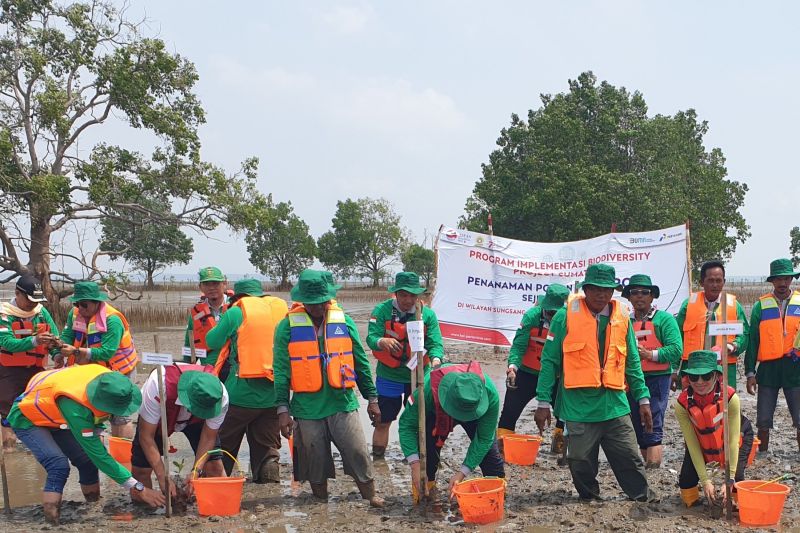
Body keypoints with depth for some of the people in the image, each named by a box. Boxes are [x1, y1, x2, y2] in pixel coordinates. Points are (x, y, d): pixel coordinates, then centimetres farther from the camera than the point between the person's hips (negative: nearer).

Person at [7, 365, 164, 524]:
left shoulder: (107, 379, -26)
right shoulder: (76, 409, -44)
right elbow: (99, 455, -36)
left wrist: (96, 433, -4)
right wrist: (138, 488, -35)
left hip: (54, 416, 7)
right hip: (27, 417, -7)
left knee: (87, 460, -3)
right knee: (59, 466, -26)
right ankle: (51, 523, -18)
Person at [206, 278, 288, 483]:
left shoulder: (236, 312, -3)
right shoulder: (282, 309, 9)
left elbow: (212, 341, 4)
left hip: (241, 394, -3)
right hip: (273, 395, 3)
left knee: (223, 447, 12)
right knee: (267, 449, 10)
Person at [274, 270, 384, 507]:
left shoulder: (344, 322, 4)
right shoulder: (288, 327, -2)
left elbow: (361, 363, 10)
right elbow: (281, 371, -1)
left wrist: (372, 398, 9)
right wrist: (283, 409, -5)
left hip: (343, 403, 1)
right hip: (307, 409, -1)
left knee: (358, 452, -2)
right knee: (315, 459, 9)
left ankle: (371, 496, 15)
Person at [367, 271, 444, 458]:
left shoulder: (427, 314, -6)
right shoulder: (382, 310, -10)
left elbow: (435, 343, -14)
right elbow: (371, 338, -20)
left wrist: (436, 361, -36)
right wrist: (383, 341, -44)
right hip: (389, 376, -1)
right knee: (383, 421, 7)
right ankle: (377, 459, 20)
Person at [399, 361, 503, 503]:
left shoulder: (490, 394, -42)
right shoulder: (427, 389, -46)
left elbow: (483, 438, -31)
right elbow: (407, 424, -34)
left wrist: (462, 473, -35)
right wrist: (415, 465, -44)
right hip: (436, 413, 0)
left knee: (489, 444, -11)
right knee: (428, 443, -20)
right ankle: (427, 484, -1)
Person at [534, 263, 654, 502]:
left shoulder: (622, 318, 7)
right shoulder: (566, 316, -4)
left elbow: (633, 363, 14)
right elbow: (549, 361, -2)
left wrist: (643, 399, 9)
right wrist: (544, 402, -4)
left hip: (615, 405, 2)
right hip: (579, 408, -2)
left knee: (631, 461, 5)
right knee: (582, 464, 8)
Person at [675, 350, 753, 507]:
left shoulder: (730, 398, -36)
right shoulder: (682, 404, -30)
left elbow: (733, 440, -31)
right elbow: (692, 443, -23)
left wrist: (729, 479, -32)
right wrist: (705, 480, -25)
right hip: (701, 444, 1)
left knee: (736, 477, -20)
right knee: (686, 480, -14)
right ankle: (691, 502, 24)